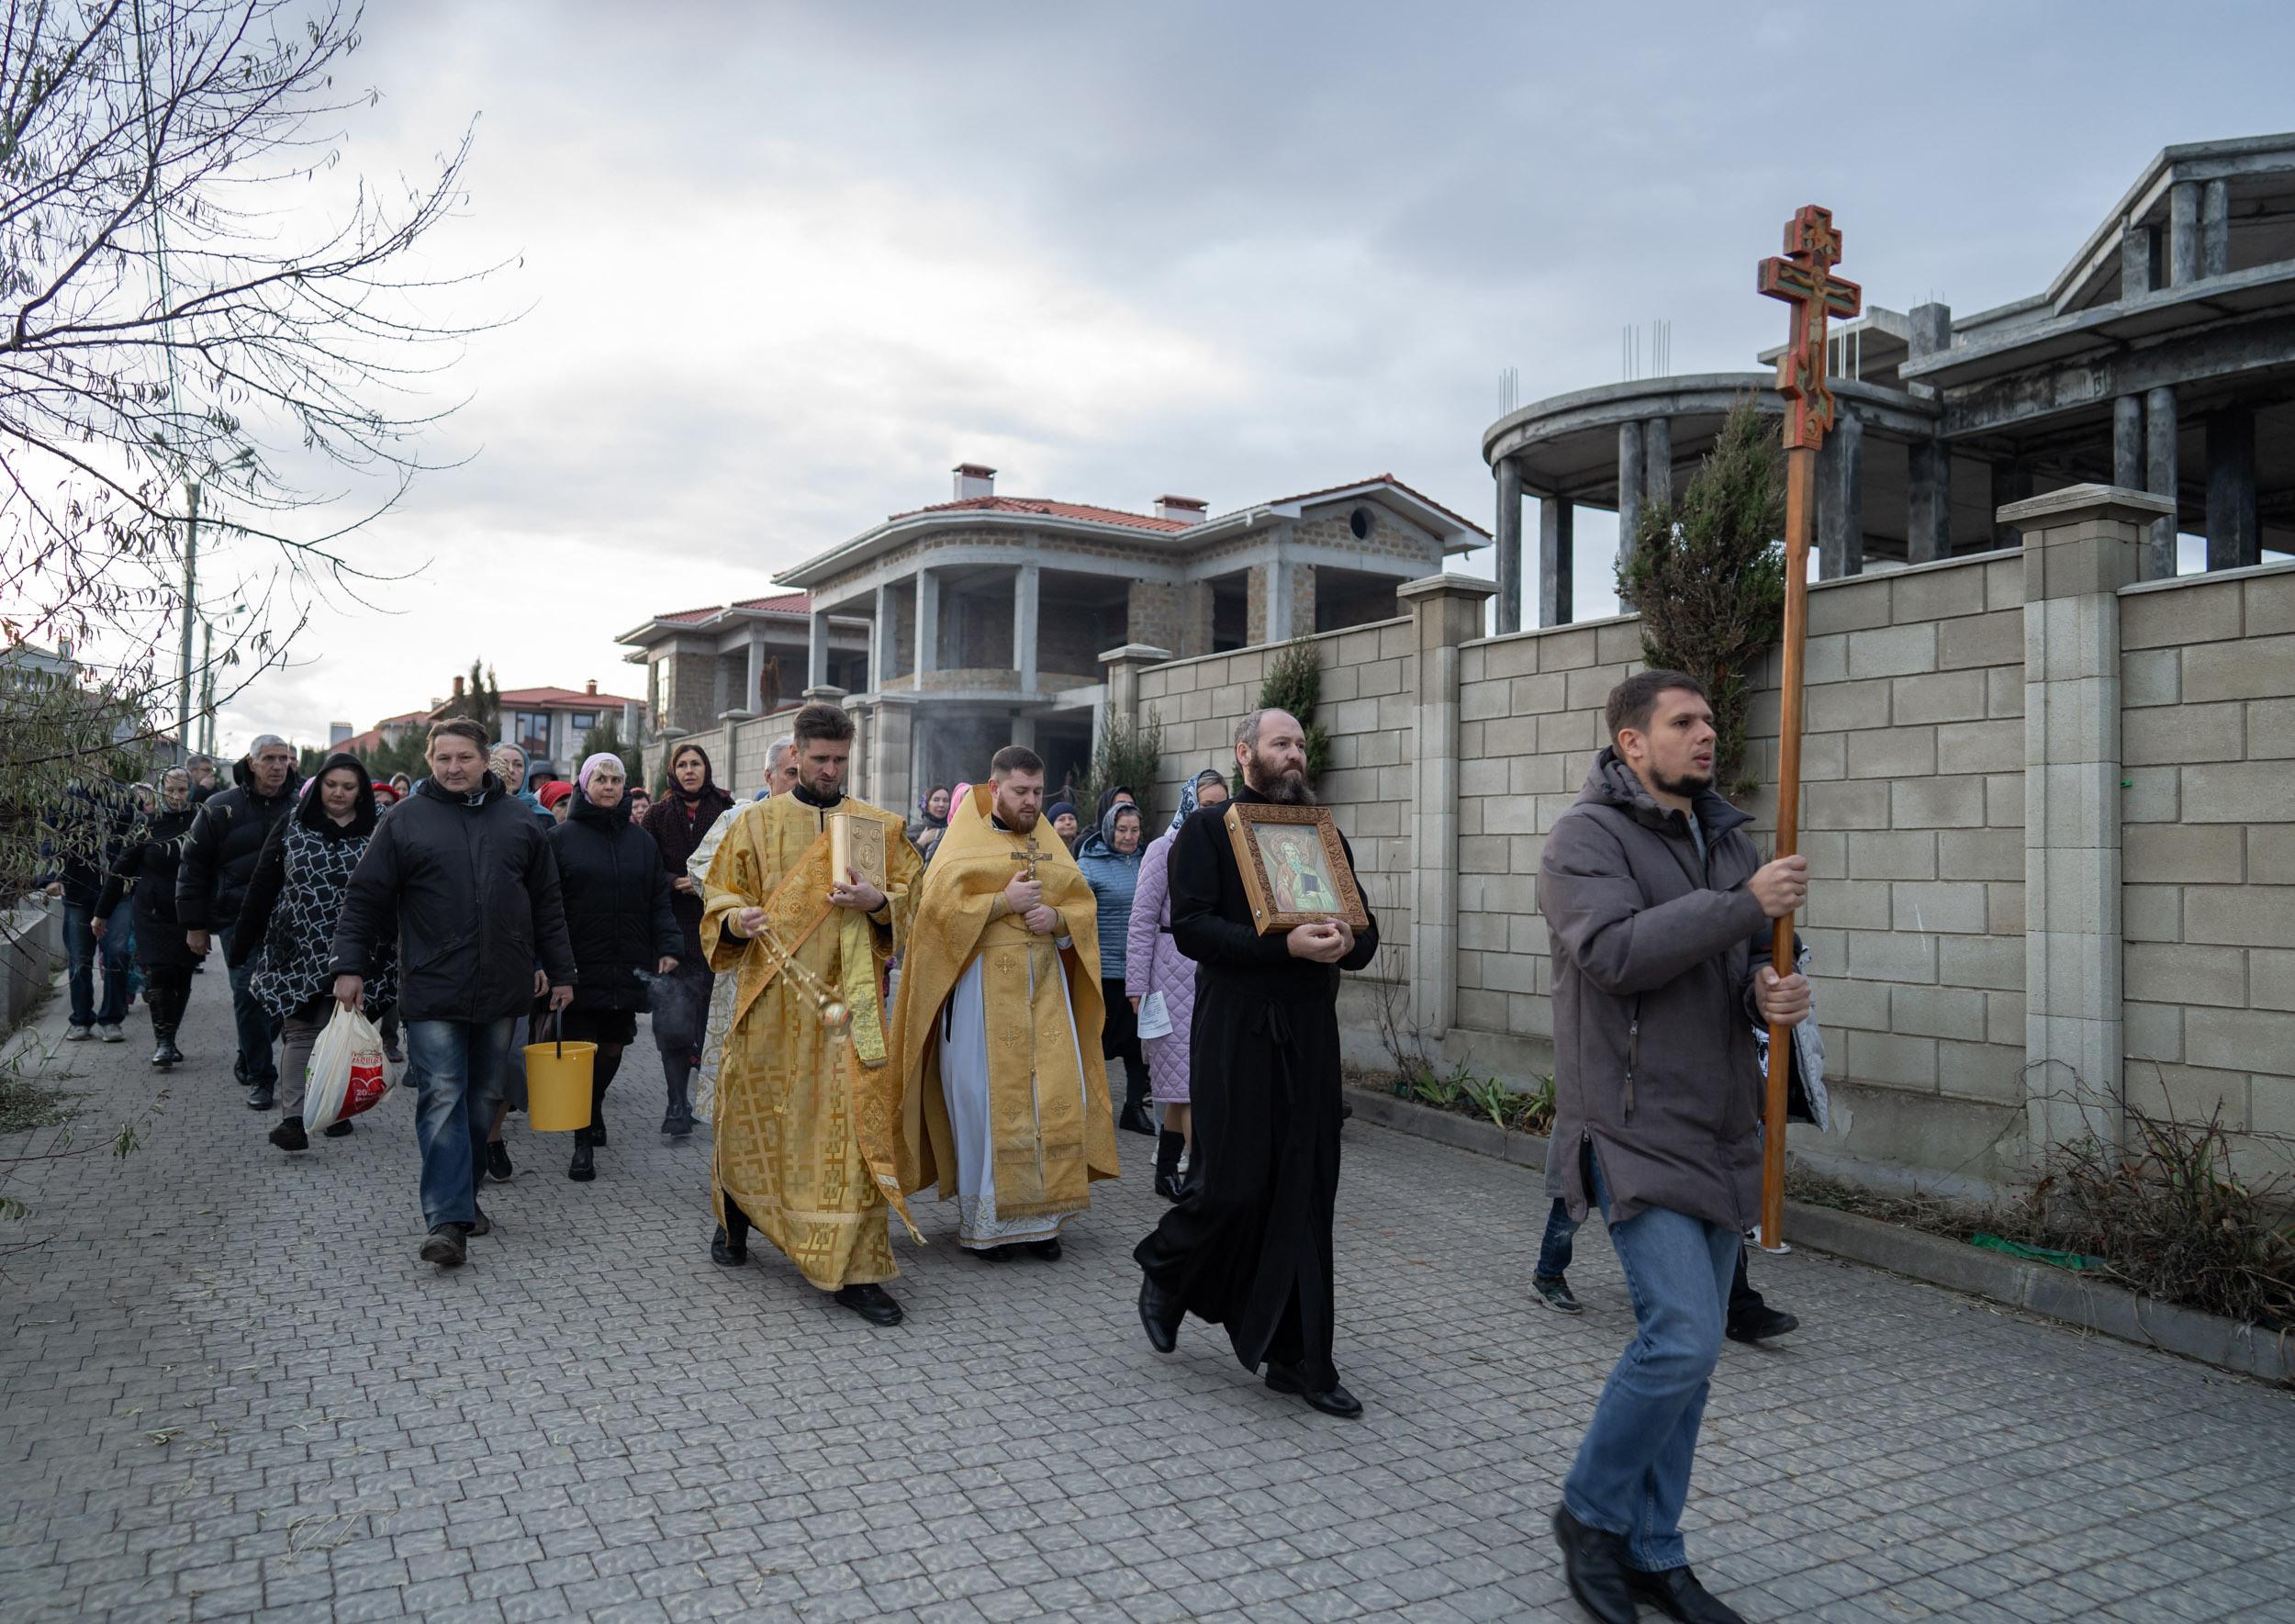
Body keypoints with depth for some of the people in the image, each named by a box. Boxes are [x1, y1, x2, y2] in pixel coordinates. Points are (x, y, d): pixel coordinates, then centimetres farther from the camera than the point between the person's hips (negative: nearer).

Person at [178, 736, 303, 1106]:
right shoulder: (221, 808, 4)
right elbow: (193, 867, 8)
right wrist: (194, 925, 5)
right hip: (238, 919, -1)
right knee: (248, 995, -5)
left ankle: (248, 1059, 28)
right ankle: (260, 1078, 6)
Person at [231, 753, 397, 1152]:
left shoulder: (374, 834, 4)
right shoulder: (291, 827, 6)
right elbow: (261, 887, 8)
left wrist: (400, 953, 0)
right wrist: (240, 946, 6)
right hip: (298, 950, 0)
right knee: (300, 1030, -4)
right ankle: (293, 1118, -8)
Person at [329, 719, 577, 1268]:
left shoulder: (518, 820, 10)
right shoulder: (405, 821, 2)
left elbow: (547, 902, 14)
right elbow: (366, 897, 3)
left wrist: (559, 970, 12)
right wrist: (350, 965, -4)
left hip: (501, 992, 3)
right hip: (432, 991, -3)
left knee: (482, 1099, 12)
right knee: (441, 1098, -8)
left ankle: (464, 1195, 26)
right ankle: (448, 1219, -9)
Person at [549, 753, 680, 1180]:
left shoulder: (642, 841, 11)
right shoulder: (561, 838, 0)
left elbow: (658, 900, 11)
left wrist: (667, 946, -2)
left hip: (627, 968, 4)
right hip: (580, 966, -3)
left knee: (613, 1047, 11)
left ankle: (593, 1108, 38)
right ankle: (583, 1144, 3)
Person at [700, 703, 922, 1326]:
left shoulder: (879, 826, 9)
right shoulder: (756, 821, 7)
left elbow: (911, 900, 9)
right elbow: (719, 896, 8)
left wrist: (876, 901, -13)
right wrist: (737, 919, -15)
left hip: (847, 997, 0)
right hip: (772, 995, 0)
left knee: (853, 1118, -6)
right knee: (756, 1112, 10)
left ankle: (853, 1269, -1)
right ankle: (736, 1216, 38)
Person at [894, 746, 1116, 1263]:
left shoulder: (1051, 846, 15)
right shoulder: (964, 843, 0)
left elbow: (1084, 906, 15)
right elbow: (938, 908, -9)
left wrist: (1056, 917, -7)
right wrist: (1004, 901, -16)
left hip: (1044, 985, 5)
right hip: (983, 985, -5)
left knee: (1056, 1095, 0)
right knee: (987, 1098, -4)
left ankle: (1040, 1216, 11)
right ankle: (983, 1222, 8)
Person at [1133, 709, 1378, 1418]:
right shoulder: (1208, 830, -1)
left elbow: (1366, 928, 14)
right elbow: (1191, 927, -13)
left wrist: (1348, 942, -10)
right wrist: (1285, 944, -22)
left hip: (1310, 1032, 5)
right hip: (1236, 1029, -5)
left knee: (1305, 1191, 6)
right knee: (1235, 1183, -5)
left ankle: (1297, 1357, 15)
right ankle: (1164, 1273, 26)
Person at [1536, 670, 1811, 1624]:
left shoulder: (1727, 838, 15)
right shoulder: (1587, 835, -9)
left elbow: (1748, 957, 19)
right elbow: (1615, 951, -24)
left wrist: (1769, 993, -4)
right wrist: (1744, 904, -23)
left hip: (1721, 1131, 8)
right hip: (1636, 1128, -7)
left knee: (1686, 1350, 12)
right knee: (1682, 1339, -13)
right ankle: (1591, 1513, 11)